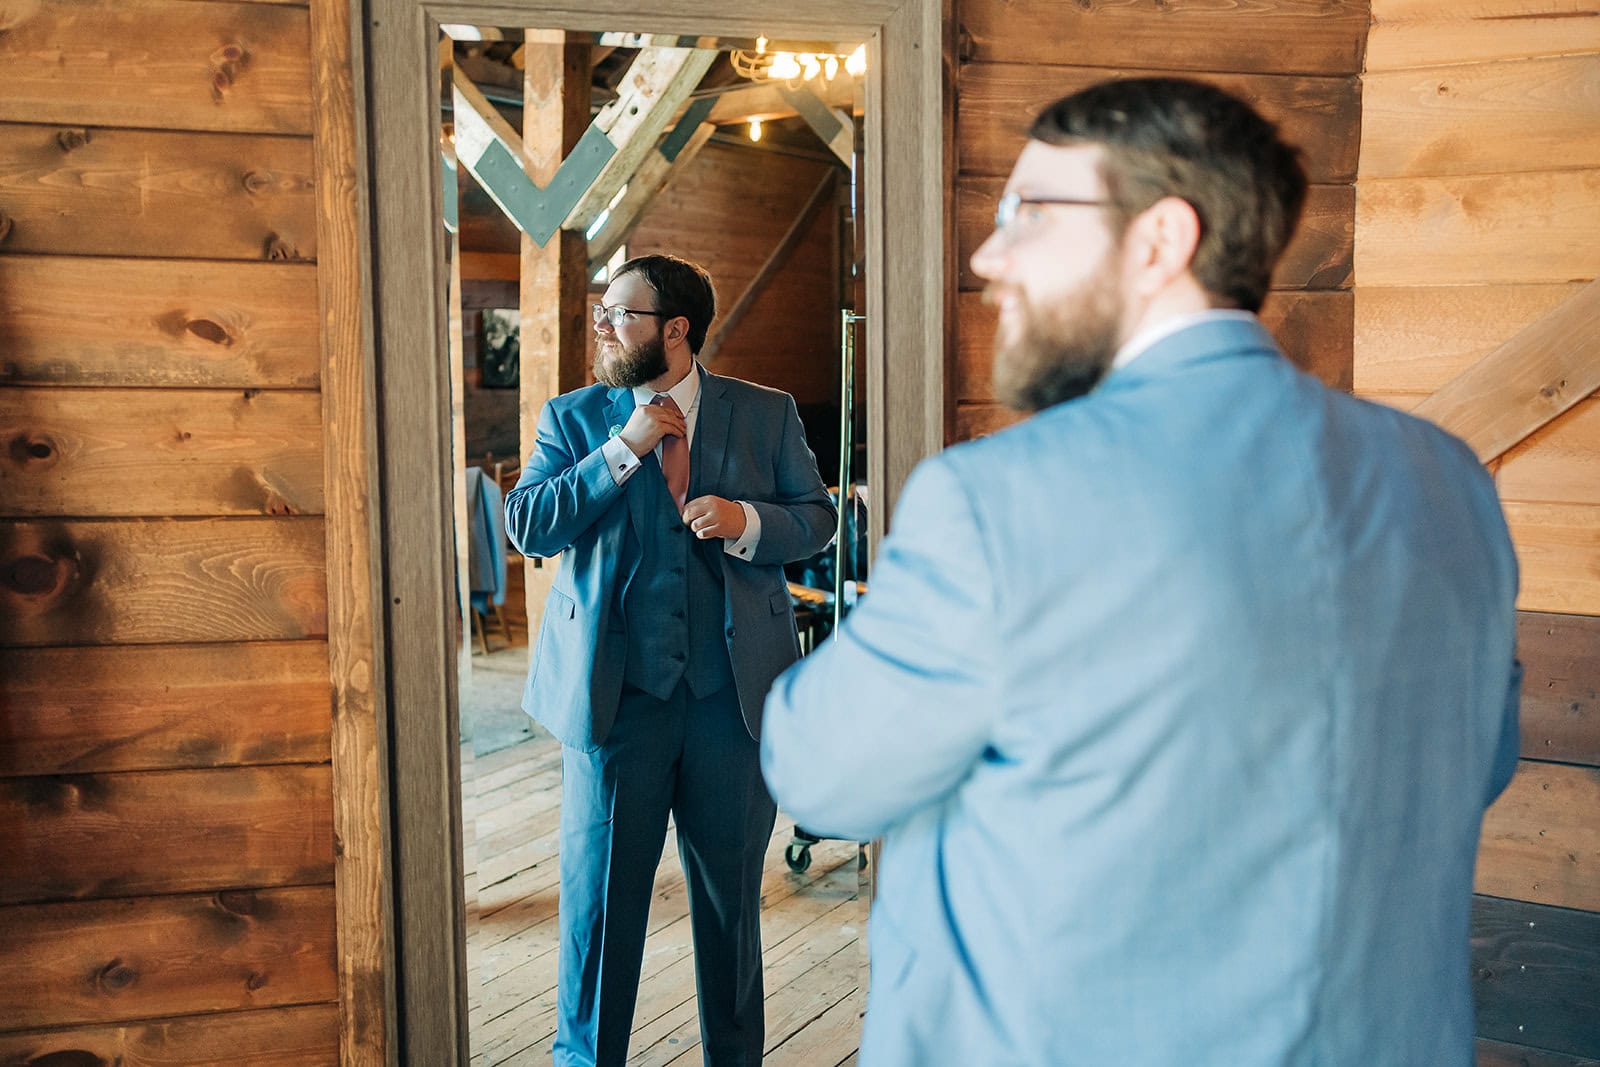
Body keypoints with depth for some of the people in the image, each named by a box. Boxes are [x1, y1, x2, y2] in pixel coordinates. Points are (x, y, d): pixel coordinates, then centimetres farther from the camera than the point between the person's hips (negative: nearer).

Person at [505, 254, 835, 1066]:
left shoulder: (765, 414, 5)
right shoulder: (573, 419, 5)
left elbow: (817, 518, 6)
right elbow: (525, 526, -7)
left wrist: (746, 521, -14)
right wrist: (623, 449, -14)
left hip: (735, 691, 1)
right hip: (615, 691, 0)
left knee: (732, 888, 14)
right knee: (600, 889, 7)